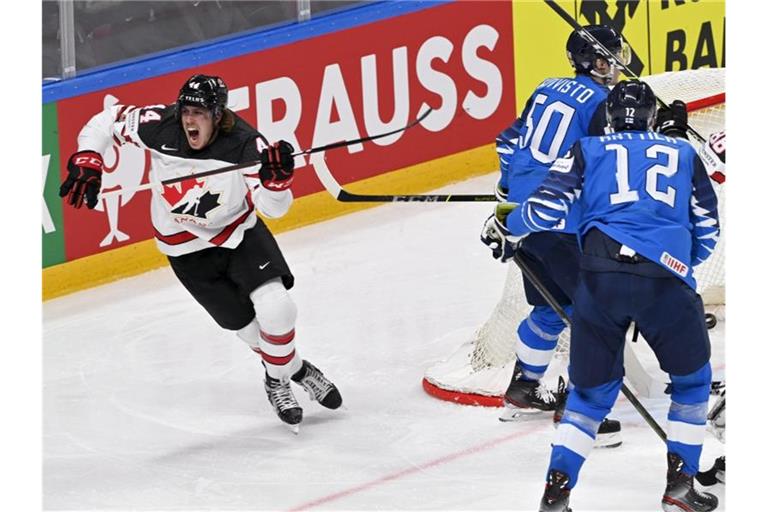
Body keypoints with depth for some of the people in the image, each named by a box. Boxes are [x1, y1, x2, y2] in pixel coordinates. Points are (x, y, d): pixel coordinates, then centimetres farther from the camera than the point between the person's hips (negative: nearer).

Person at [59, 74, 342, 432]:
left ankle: (278, 380, 10)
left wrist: (276, 176, -46)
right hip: (186, 247, 1)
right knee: (247, 325, -1)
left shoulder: (243, 144, -25)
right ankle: (295, 371, 26)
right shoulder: (160, 126, -23)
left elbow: (273, 207, -27)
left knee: (275, 308, -17)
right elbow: (107, 121, -7)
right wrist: (86, 162, -19)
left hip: (239, 230, -1)